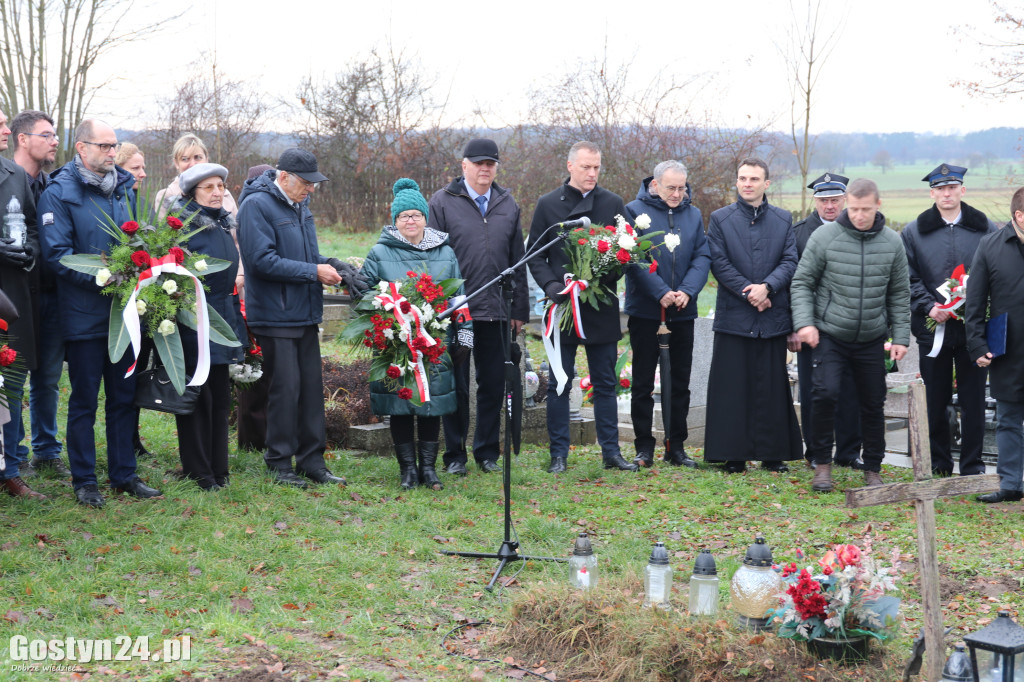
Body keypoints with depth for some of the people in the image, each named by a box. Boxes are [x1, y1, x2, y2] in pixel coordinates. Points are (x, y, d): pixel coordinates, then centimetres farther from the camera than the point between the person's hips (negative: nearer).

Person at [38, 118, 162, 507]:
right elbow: (56, 253, -16)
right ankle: (84, 480, 14)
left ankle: (124, 474, 21)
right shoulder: (59, 193, -8)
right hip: (85, 313, -6)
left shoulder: (124, 188, 11)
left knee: (124, 396, 11)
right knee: (84, 401, 4)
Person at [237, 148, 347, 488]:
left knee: (311, 386, 8)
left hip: (305, 314, 8)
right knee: (285, 387, -4)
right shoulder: (256, 205, -13)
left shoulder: (300, 205, 13)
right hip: (276, 316, -8)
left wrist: (331, 264, 3)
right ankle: (280, 463, 8)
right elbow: (263, 260, -20)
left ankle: (312, 460, 16)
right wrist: (314, 272, -18)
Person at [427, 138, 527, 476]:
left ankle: (488, 452, 20)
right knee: (456, 385, 5)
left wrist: (519, 309, 8)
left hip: (497, 311, 3)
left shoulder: (508, 205, 11)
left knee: (494, 384, 8)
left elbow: (517, 261, 12)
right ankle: (454, 455, 14)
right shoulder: (443, 202, -1)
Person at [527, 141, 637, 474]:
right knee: (559, 385, 3)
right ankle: (558, 454, 10)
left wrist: (609, 278, -12)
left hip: (602, 307, 1)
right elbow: (534, 254, 5)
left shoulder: (613, 203, 6)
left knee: (605, 384, 7)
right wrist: (550, 285, -12)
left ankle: (611, 452, 14)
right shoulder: (548, 204, 4)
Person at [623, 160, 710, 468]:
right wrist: (661, 292, -18)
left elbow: (702, 257, 4)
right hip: (645, 311, -4)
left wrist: (687, 291, -12)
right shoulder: (635, 211, -3)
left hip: (683, 313, 4)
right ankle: (644, 448, 9)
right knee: (642, 384, 2)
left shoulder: (693, 214, 10)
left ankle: (676, 447, 17)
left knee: (680, 383, 9)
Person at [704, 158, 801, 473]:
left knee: (772, 386, 4)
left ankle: (773, 453, 12)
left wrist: (766, 287, -15)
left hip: (773, 317, 1)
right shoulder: (720, 219, 5)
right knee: (732, 386, 0)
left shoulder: (783, 219, 10)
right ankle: (734, 455, 6)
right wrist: (748, 293, -11)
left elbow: (790, 261, 2)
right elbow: (719, 262, -2)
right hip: (733, 315, -1)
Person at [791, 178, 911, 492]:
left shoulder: (892, 242, 1)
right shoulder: (824, 236, -8)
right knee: (826, 392, -18)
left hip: (872, 340, 3)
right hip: (830, 335, -3)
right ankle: (822, 464, -1)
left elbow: (899, 295, 8)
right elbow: (802, 282, -2)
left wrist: (900, 336, 3)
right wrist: (804, 322, -13)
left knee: (873, 404, 9)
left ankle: (873, 469, 25)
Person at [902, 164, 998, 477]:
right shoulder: (914, 233, 6)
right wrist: (929, 306, -12)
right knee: (935, 399, 6)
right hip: (933, 326, 0)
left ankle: (972, 467, 12)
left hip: (974, 327, 0)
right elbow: (909, 279, 3)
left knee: (973, 399, 2)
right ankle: (939, 466, 17)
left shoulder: (986, 229, 5)